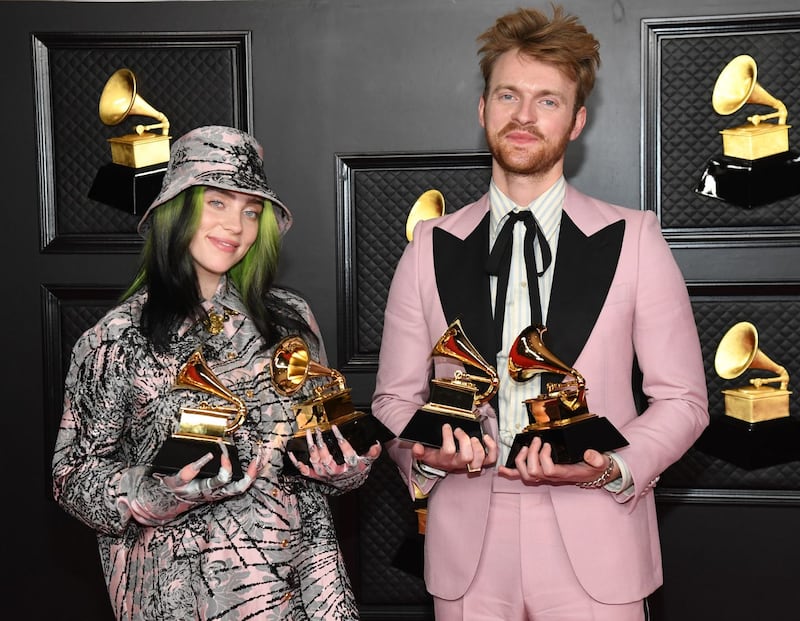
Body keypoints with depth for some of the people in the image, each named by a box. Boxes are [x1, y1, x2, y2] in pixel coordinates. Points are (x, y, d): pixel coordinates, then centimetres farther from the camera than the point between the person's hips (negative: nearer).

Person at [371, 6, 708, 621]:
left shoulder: (633, 239, -1)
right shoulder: (432, 246, 3)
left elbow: (682, 398, 1)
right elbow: (396, 396, 7)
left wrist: (616, 471, -15)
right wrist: (424, 455, -12)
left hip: (594, 547, -1)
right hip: (467, 546, 2)